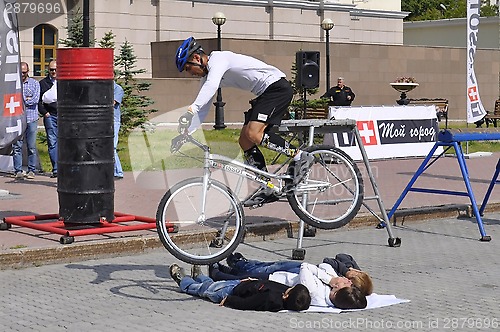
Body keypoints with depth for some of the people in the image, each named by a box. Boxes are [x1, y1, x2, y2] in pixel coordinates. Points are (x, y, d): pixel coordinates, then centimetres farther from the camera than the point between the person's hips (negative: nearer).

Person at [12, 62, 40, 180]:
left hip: (31, 119, 0)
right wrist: (27, 99, -6)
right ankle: (18, 171, 1)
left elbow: (35, 99, -4)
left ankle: (31, 170, 7)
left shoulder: (35, 83, 9)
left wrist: (21, 101, -3)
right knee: (17, 146, -3)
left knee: (31, 147, 1)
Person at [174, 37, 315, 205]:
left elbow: (211, 86, -36)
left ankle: (300, 156, -13)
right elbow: (203, 109, 15)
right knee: (245, 141, 4)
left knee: (253, 134, -23)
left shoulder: (218, 59, -15)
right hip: (265, 94, 10)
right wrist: (184, 132, 5)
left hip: (277, 87, -10)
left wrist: (192, 109, -47)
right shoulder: (208, 74, 14)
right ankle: (269, 189, 7)